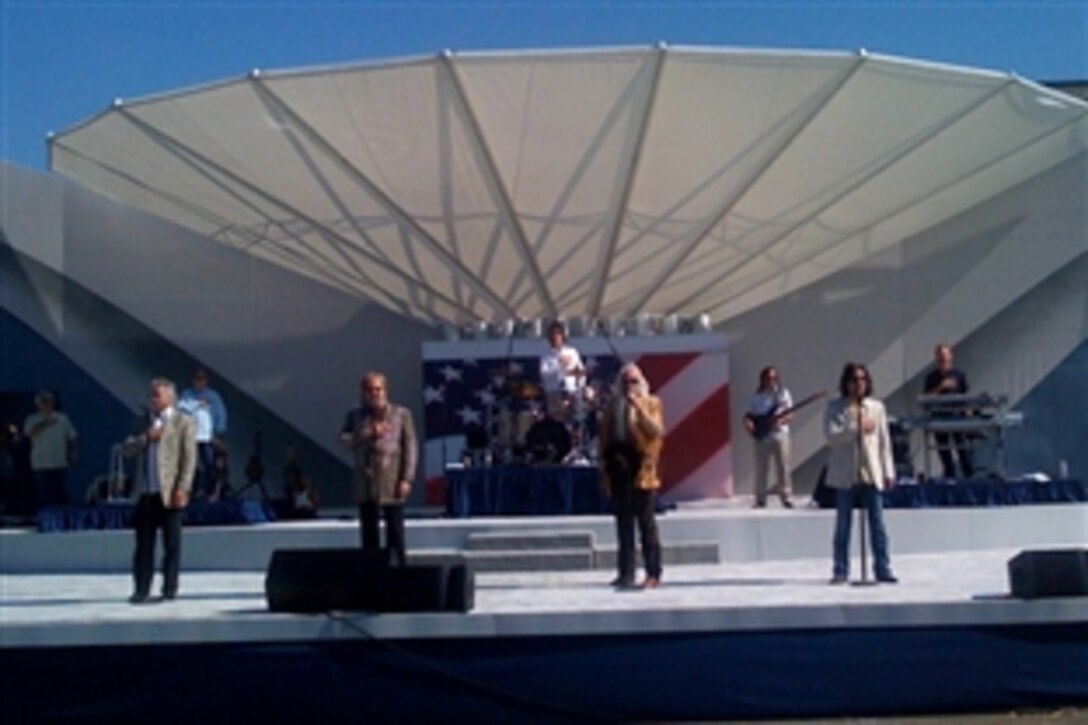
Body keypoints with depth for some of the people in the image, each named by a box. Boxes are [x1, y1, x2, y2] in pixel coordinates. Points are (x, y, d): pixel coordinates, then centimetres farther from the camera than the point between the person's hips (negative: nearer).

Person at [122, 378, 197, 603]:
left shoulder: (183, 423, 1)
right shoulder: (143, 422, 18)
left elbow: (189, 458, -6)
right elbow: (126, 449, 10)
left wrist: (182, 488, -14)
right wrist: (146, 438, -7)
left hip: (169, 493, -4)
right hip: (145, 493, 4)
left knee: (172, 544, 2)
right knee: (144, 544, 4)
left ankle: (170, 589, 8)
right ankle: (141, 589, 8)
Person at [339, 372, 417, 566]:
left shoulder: (401, 414, 5)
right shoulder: (355, 415, 12)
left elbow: (410, 448, 1)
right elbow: (344, 440, 0)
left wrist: (406, 479, -7)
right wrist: (369, 434, -13)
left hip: (391, 484, -2)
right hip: (365, 486, 3)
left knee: (395, 534, -1)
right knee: (369, 535, 6)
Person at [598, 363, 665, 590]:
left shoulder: (651, 403, 4)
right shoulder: (613, 405, 15)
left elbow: (657, 431, -9)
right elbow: (604, 436, 15)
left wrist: (640, 408, -16)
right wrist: (604, 463, 8)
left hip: (641, 469, -4)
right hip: (618, 469, 4)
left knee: (646, 522, -3)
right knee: (623, 522, 7)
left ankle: (653, 574, 0)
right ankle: (626, 572, 12)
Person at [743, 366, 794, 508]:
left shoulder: (783, 393, 3)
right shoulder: (757, 395, 8)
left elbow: (789, 415, 0)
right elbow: (749, 414, 9)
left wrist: (780, 421, -20)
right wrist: (748, 422, -13)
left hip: (779, 434, -1)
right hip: (761, 436, 1)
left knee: (783, 467, -3)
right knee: (761, 469, 2)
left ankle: (787, 497, 5)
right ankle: (760, 499, 8)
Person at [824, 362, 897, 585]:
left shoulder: (877, 407, 10)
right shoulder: (834, 408, 4)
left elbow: (884, 442, 9)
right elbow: (831, 436, -10)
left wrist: (888, 471, 5)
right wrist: (856, 428, -17)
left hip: (871, 473, 2)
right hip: (845, 475, -1)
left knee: (877, 523, -1)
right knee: (843, 524, 3)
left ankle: (882, 569, 4)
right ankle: (840, 571, 8)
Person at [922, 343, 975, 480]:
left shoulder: (959, 375, 4)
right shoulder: (932, 377, 3)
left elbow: (965, 396, 5)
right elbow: (927, 397, -4)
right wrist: (941, 387, -16)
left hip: (957, 416, -1)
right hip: (939, 417, 1)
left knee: (963, 448, -6)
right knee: (944, 451, 5)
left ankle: (970, 477, -2)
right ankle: (949, 478, 13)